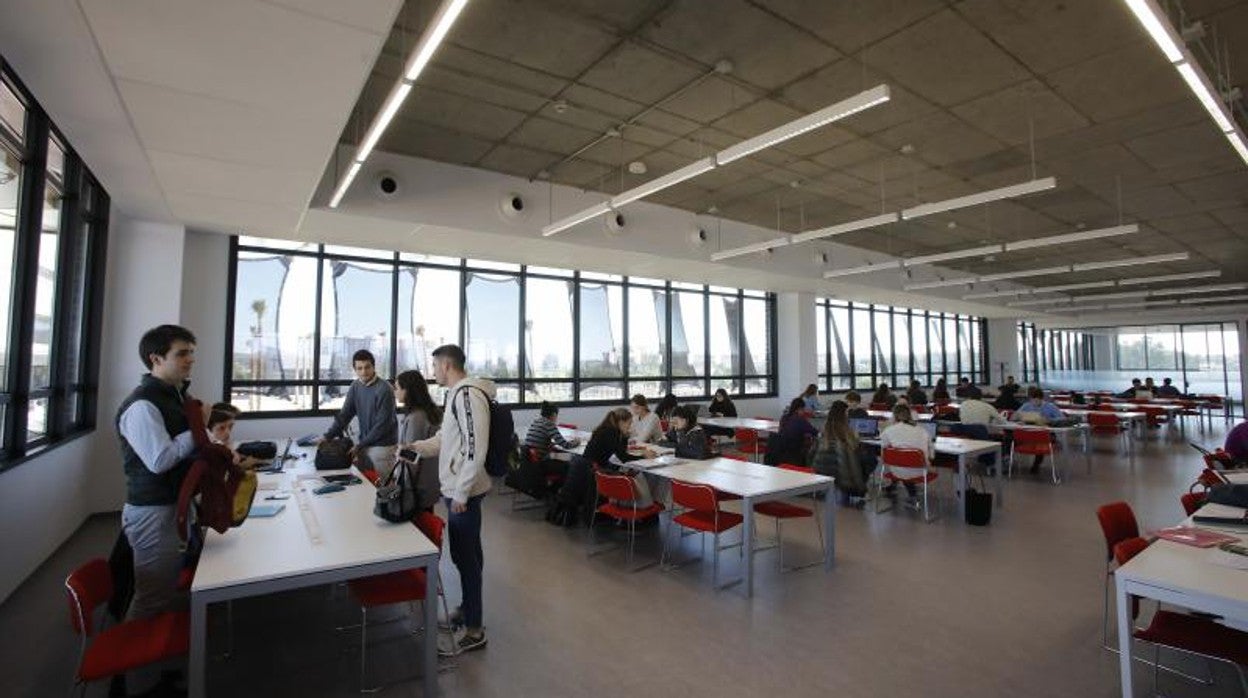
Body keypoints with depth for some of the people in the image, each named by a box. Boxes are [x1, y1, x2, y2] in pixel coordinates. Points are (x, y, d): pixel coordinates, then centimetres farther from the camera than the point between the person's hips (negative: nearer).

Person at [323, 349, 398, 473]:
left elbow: (383, 424, -17)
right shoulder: (355, 386, 4)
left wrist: (360, 445, -14)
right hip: (365, 444, 6)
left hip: (382, 446, -6)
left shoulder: (384, 389, -17)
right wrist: (328, 436, -2)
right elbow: (345, 414, 8)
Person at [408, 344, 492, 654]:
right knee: (466, 553, 21)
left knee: (465, 556, 0)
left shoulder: (469, 394, -21)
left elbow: (475, 447, -25)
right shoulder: (455, 394, 11)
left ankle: (474, 630, 13)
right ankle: (469, 609, 37)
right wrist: (413, 448, 16)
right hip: (455, 489, 10)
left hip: (464, 492, -10)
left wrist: (461, 493, -22)